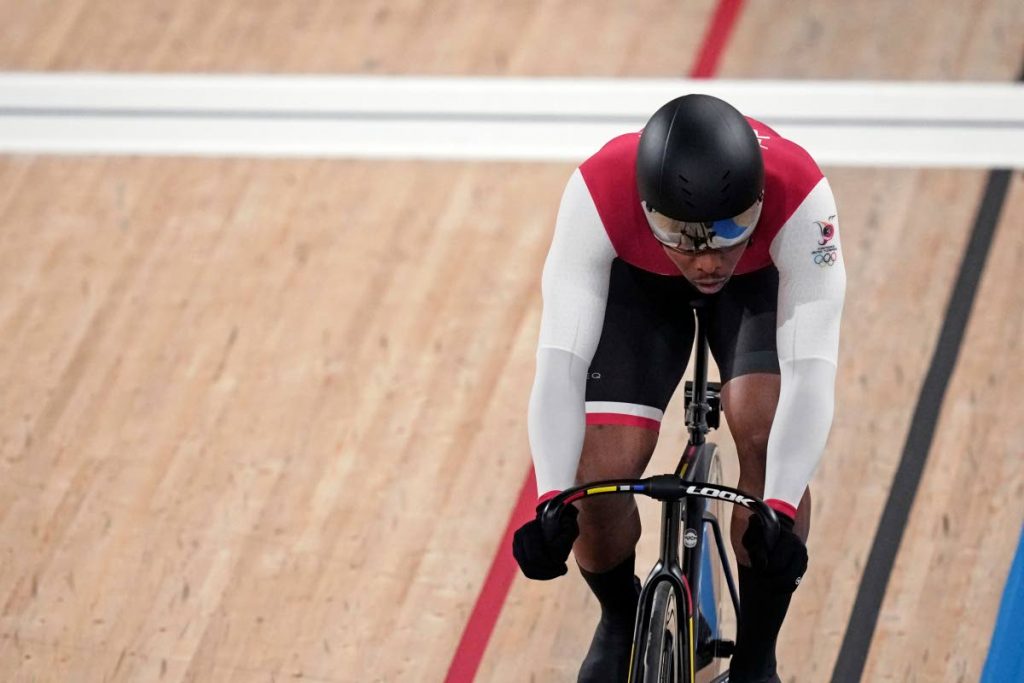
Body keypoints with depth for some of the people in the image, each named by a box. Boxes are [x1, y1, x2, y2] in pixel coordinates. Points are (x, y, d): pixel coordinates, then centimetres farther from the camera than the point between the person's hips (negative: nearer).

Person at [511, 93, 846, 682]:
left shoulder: (800, 196, -42)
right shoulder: (598, 194, -41)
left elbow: (810, 370, -44)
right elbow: (560, 360, -41)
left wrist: (779, 512, -56)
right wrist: (553, 503, -53)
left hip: (765, 279, 0)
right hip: (638, 279, 0)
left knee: (767, 432, -25)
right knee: (601, 474, -15)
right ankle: (622, 623, 20)